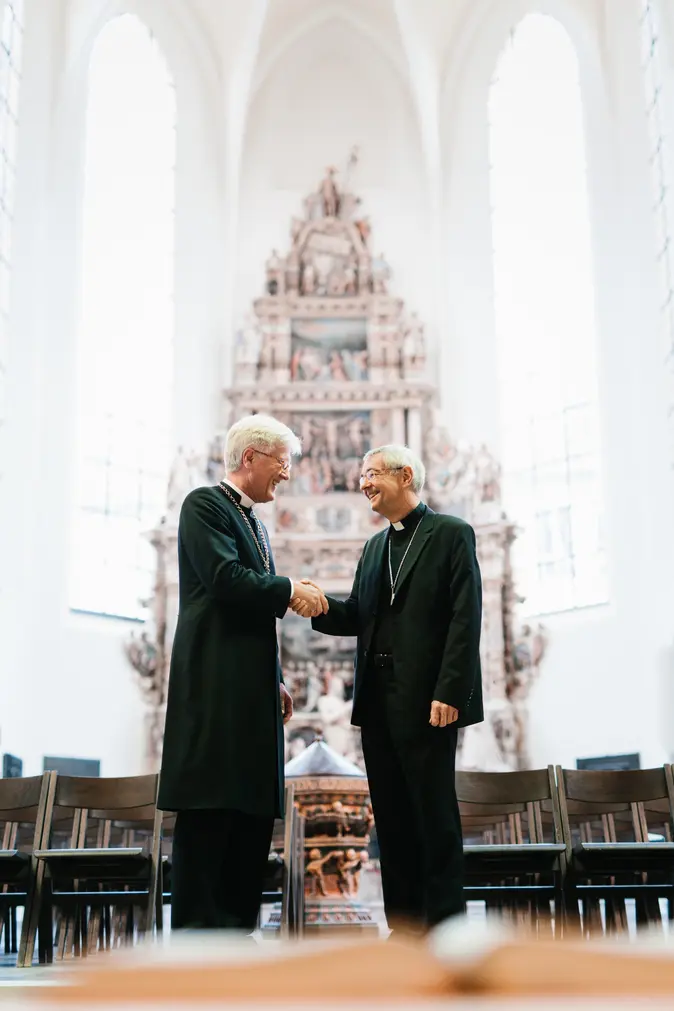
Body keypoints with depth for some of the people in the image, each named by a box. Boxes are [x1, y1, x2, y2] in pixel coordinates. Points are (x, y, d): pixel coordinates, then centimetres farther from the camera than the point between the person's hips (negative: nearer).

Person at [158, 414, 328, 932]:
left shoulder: (256, 524, 24)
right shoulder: (205, 504, -3)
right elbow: (227, 579, -18)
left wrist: (277, 680, 16)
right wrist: (290, 589, -7)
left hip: (253, 690, 9)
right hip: (215, 686, -9)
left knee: (255, 809, 7)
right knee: (209, 811, -9)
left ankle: (236, 925, 13)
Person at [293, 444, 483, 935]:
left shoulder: (451, 534, -2)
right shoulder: (375, 546, 20)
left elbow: (465, 619, -11)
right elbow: (358, 617, 12)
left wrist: (449, 693, -18)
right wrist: (316, 605, -7)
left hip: (427, 700, -7)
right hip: (377, 700, 7)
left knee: (435, 815, -1)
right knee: (391, 816, 10)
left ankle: (445, 925, 8)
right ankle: (404, 924, 18)